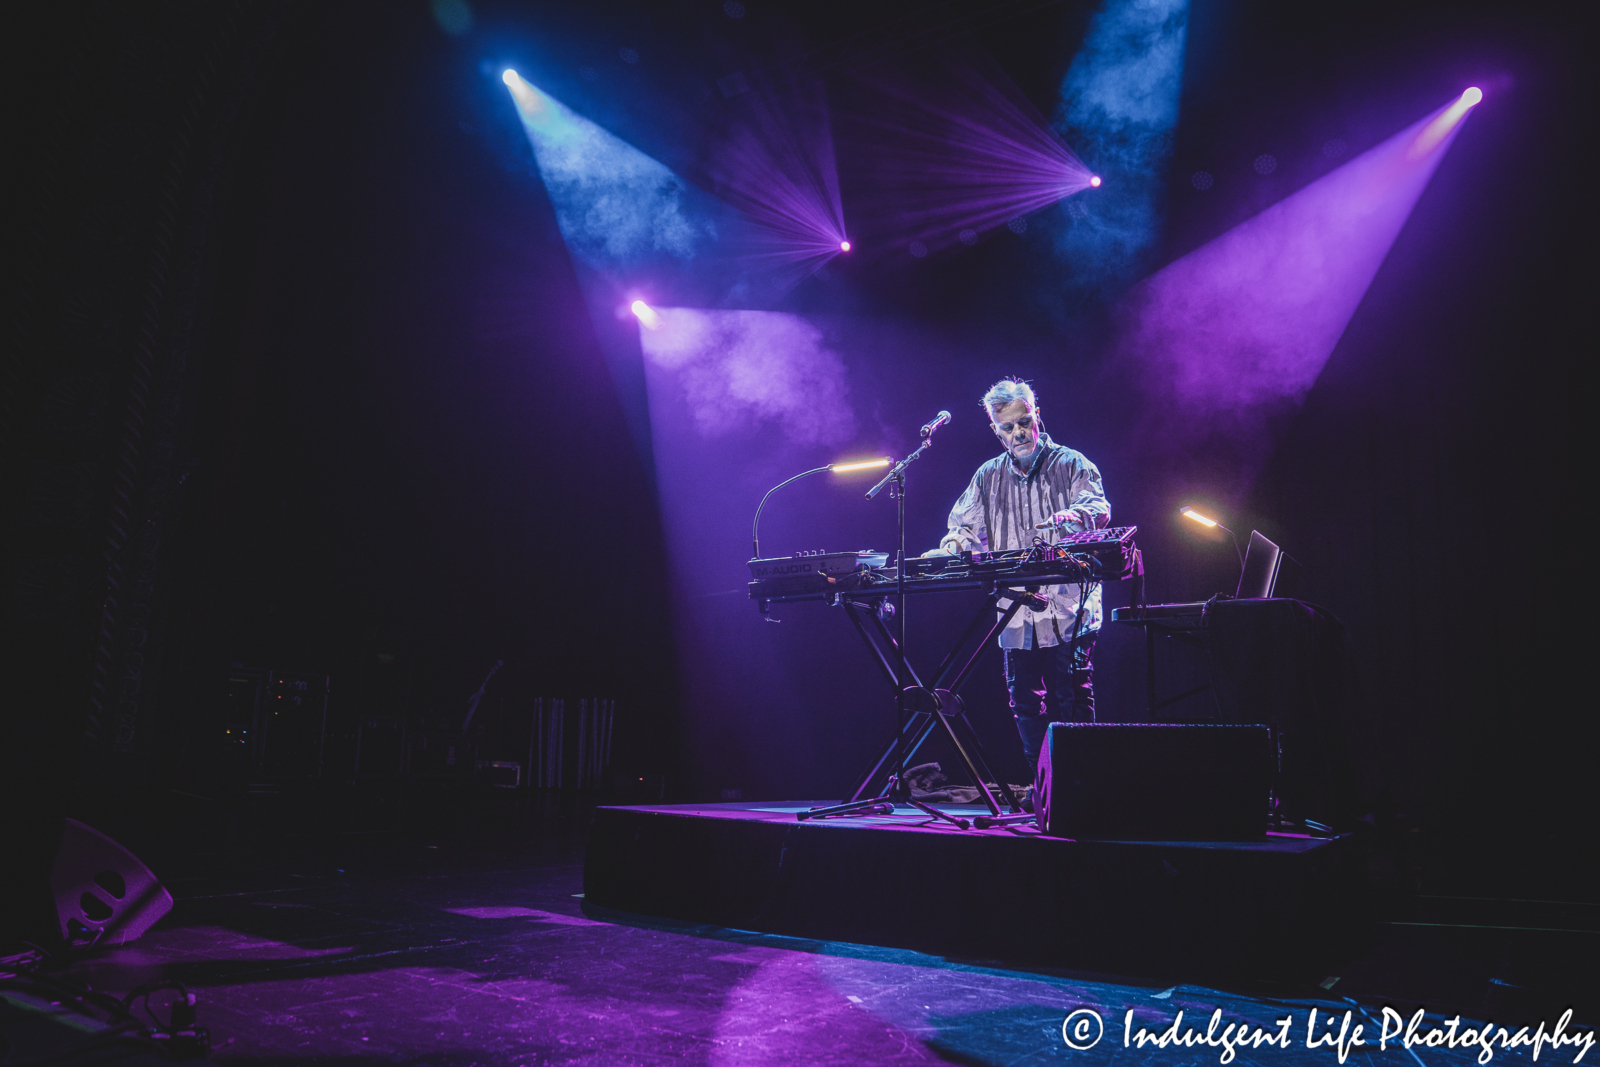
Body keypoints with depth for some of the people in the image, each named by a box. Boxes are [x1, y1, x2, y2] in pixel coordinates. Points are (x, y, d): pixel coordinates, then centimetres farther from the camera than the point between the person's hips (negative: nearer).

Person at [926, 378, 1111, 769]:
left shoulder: (1071, 464, 3)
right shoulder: (988, 477, 14)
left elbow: (1098, 508, -13)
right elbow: (965, 526, 13)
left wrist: (1072, 516, -36)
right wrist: (952, 546, -11)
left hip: (1068, 614, -4)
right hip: (1016, 618, 4)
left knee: (1072, 706, -5)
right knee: (1027, 711, 8)